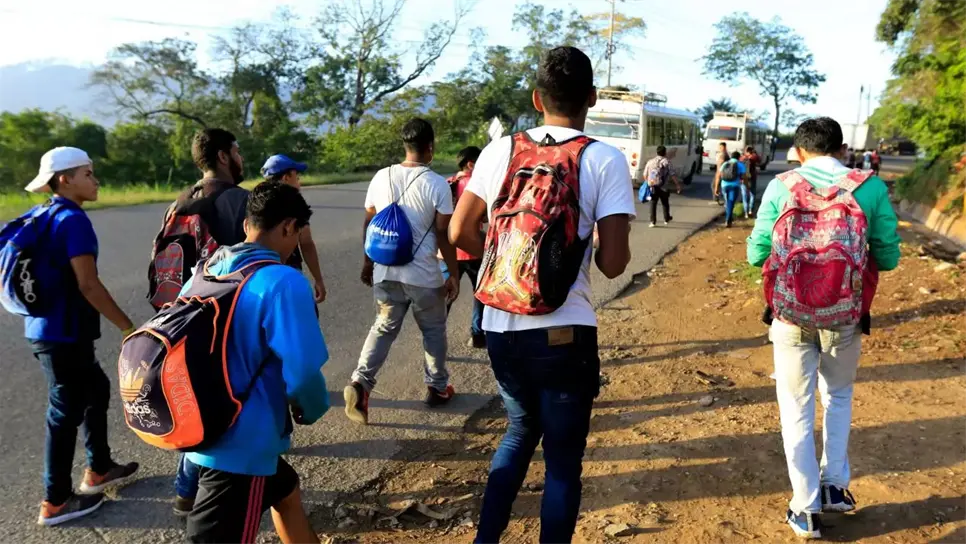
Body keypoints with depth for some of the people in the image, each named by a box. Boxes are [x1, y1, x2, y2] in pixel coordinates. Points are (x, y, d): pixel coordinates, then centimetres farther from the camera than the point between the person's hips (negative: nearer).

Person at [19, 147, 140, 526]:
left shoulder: (42, 217, 11)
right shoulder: (73, 219, -18)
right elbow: (87, 285, -23)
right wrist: (128, 327, -18)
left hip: (45, 327, 9)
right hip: (63, 333, -9)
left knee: (96, 389, 21)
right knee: (65, 410, 2)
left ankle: (98, 471, 34)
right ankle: (55, 502, 16)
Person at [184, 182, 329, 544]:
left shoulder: (205, 272, 3)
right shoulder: (282, 282, -21)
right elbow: (302, 372, -23)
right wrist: (310, 411, -1)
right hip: (241, 444, -9)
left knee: (286, 492, 30)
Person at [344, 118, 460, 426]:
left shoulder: (381, 177, 3)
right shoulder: (437, 184, -11)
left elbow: (369, 225, 9)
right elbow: (444, 235, -11)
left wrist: (368, 262, 20)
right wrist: (454, 275, -1)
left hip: (386, 271, 4)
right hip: (424, 275, -4)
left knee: (384, 327, 15)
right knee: (434, 330, 16)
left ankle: (361, 382, -3)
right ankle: (437, 387, 27)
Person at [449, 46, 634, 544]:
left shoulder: (501, 149, 2)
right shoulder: (605, 159, -8)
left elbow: (460, 233, 6)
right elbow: (613, 264, -12)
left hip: (500, 326, 4)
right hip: (564, 332, -4)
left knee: (520, 431, 26)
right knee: (563, 457, 13)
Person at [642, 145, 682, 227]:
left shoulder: (650, 162, 5)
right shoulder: (667, 162, -4)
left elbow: (645, 175, 9)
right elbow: (672, 175, -8)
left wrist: (647, 182, 25)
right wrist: (678, 184, -2)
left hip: (652, 187, 2)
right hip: (663, 188, -1)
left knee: (653, 204, 7)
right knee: (665, 203, 17)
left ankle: (653, 221, 0)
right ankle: (667, 220, 30)